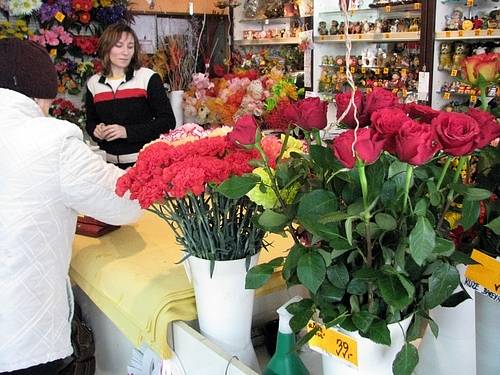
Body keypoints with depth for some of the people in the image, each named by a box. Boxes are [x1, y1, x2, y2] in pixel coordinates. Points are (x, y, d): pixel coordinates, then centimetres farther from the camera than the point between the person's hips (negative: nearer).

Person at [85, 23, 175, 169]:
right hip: (109, 163, 3)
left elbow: (168, 121, -10)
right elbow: (90, 122, 19)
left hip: (146, 161, -3)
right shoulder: (93, 83, 7)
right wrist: (96, 130, -5)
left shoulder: (148, 78, -6)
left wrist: (127, 131, -18)